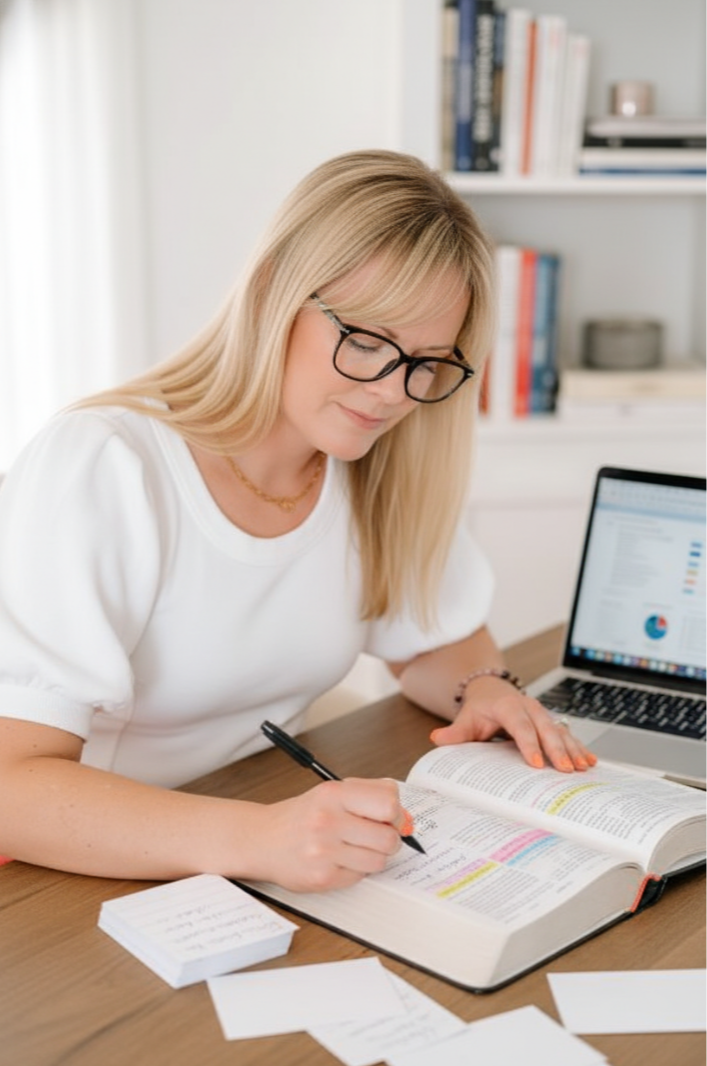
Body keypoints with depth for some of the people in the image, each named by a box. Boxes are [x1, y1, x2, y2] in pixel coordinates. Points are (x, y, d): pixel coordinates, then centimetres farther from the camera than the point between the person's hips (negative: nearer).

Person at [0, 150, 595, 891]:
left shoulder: (382, 476, 0)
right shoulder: (97, 470, -20)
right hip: (85, 882, -4)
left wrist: (484, 689, -7)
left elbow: (435, 643, 15)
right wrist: (252, 839, -39)